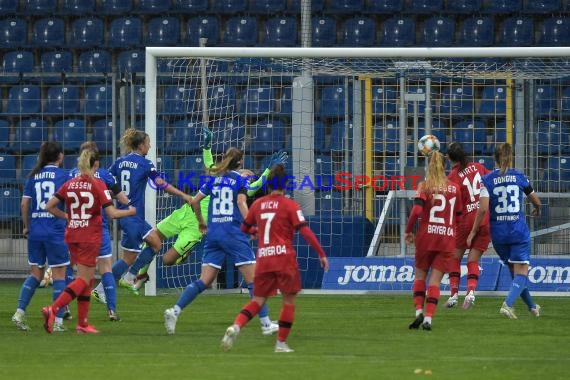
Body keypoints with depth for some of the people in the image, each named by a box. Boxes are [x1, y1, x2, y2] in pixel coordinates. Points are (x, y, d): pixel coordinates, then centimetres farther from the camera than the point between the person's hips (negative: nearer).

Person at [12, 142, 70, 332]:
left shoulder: (33, 176, 7)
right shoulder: (62, 175, -5)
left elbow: (24, 204, 5)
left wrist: (27, 226, 16)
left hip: (35, 231, 4)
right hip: (56, 231, -4)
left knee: (35, 273, 14)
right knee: (59, 275, 3)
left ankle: (20, 312, -1)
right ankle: (58, 321, 0)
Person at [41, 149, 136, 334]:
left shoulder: (69, 184, 3)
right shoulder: (98, 185, -11)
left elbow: (49, 206, 1)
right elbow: (112, 213, -14)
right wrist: (130, 212, 4)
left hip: (72, 235, 6)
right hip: (90, 237, -6)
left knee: (88, 278, 16)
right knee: (83, 280, -3)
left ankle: (82, 322, 16)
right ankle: (53, 309, -21)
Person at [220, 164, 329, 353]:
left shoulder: (257, 204, 9)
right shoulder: (290, 205, -3)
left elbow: (244, 228, 22)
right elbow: (305, 231, -10)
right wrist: (321, 254, -5)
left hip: (263, 258, 4)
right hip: (284, 257, -4)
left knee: (258, 300, 10)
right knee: (289, 300, 10)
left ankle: (236, 326, -16)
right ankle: (281, 343, 8)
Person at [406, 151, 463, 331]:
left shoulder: (424, 186, -4)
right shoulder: (454, 188, 5)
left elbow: (417, 210, -16)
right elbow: (459, 214, 11)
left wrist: (408, 231, -4)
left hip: (426, 237, -1)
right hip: (448, 239, 2)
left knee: (420, 275, 15)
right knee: (435, 280, 2)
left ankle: (419, 311, -1)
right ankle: (429, 318, -9)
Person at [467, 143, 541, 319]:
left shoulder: (487, 180, -3)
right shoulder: (519, 177, 1)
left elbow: (483, 208, -13)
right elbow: (536, 200, 16)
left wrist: (473, 231, -4)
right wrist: (537, 209, 40)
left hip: (498, 232, 1)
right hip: (519, 231, -1)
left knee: (514, 270, 18)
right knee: (521, 272, -1)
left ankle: (532, 306, 30)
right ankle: (508, 304, -25)